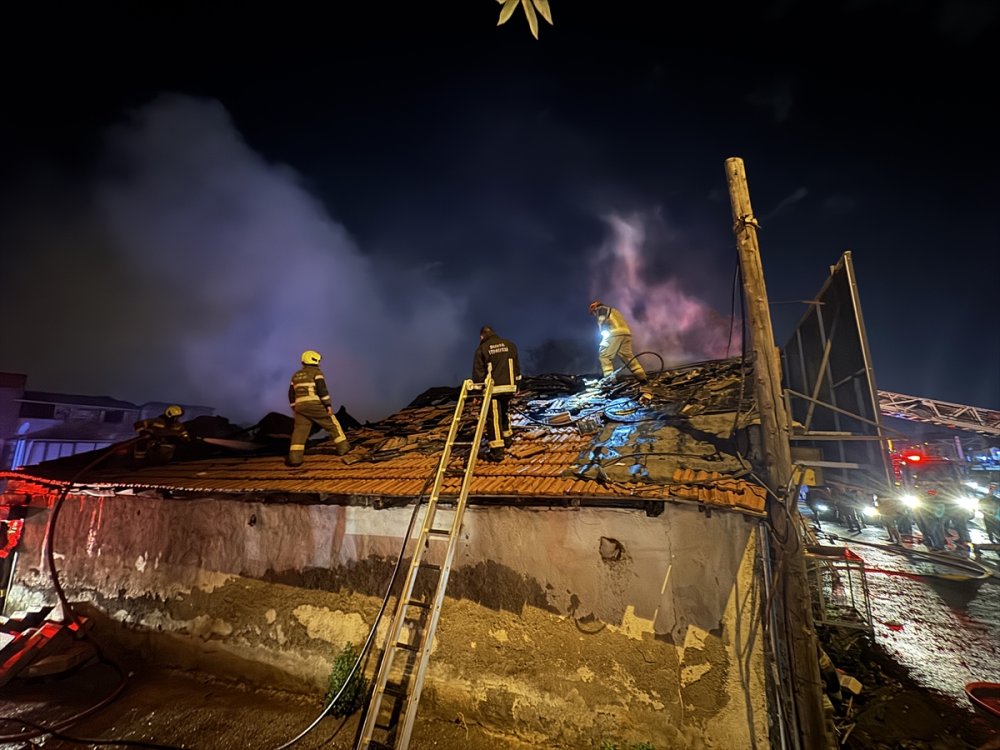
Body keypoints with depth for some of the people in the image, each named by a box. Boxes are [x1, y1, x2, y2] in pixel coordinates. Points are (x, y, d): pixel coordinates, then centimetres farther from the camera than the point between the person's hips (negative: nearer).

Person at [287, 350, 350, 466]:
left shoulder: (296, 375, 20)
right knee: (332, 424, 9)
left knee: (299, 431, 2)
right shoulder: (316, 372, 0)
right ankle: (342, 447, 13)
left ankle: (294, 458, -9)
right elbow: (322, 389, -13)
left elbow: (291, 394, 19)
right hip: (315, 405, -5)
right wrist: (328, 405, -12)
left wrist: (294, 409, 26)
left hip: (300, 407, 5)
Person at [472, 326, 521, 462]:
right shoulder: (510, 345, 9)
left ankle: (497, 451, -2)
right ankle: (507, 437, 39)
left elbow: (478, 372, -4)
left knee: (494, 418, -1)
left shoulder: (481, 349, -2)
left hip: (493, 388, -4)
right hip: (509, 386, 4)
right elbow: (517, 367, 11)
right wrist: (516, 384, 19)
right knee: (505, 412, 26)